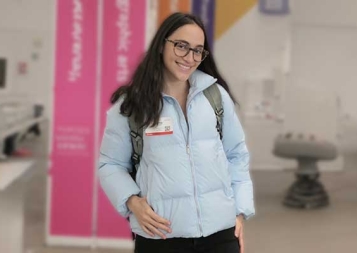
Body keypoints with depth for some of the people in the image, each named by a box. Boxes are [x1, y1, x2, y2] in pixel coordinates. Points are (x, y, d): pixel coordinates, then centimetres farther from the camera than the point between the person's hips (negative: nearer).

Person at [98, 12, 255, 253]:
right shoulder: (130, 104, 0)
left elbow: (237, 154, 11)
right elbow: (111, 164, 4)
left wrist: (239, 210, 6)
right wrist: (132, 202, -11)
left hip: (220, 231, 2)